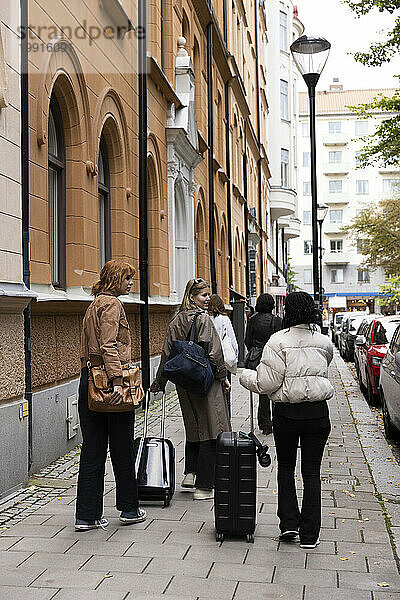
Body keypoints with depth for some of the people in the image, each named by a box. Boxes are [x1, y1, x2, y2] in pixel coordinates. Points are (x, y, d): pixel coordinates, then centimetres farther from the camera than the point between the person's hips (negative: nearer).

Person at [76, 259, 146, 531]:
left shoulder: (94, 305, 19)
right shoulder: (112, 303, -10)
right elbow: (109, 345, -22)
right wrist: (117, 381, -26)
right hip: (110, 379, -9)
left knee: (93, 449, 8)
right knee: (123, 448, 5)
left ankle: (87, 515, 11)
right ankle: (129, 508, 18)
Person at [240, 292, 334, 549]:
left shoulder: (278, 341, -11)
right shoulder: (324, 342, 2)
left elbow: (267, 383, -12)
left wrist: (246, 375, 5)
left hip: (286, 412, -2)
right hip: (317, 412, 2)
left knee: (286, 467, 18)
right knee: (311, 471, 9)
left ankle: (288, 523, 14)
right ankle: (309, 534, 11)